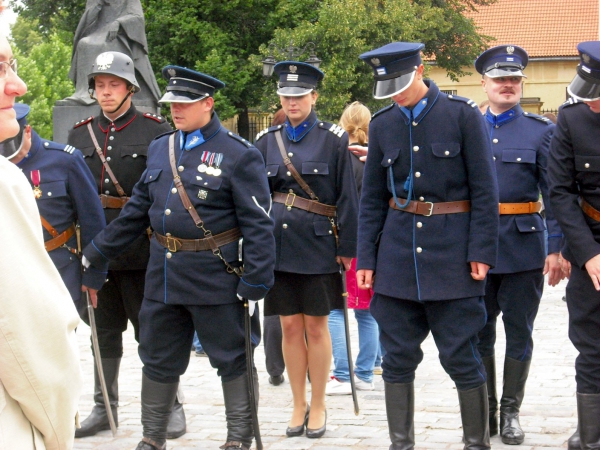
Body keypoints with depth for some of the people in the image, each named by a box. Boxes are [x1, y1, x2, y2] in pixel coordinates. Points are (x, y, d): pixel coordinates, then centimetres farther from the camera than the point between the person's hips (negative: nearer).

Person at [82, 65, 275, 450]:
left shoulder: (239, 155, -9)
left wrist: (255, 282, -17)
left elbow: (258, 225, -12)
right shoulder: (160, 149, 10)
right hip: (164, 275, 6)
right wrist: (96, 252, 14)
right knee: (158, 360, 13)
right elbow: (137, 210, 15)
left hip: (216, 279, -6)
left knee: (233, 359, 6)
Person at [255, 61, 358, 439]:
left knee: (316, 326, 3)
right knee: (290, 326, 7)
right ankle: (299, 405, 17)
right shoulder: (267, 141, 9)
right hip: (277, 244, 3)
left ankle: (318, 406, 14)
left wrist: (347, 248, -5)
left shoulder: (334, 139, -1)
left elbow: (347, 196, -2)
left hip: (318, 244, -3)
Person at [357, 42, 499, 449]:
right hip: (398, 254, 4)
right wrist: (366, 258, 6)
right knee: (398, 358, 5)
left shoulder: (463, 115, -4)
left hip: (452, 253, -4)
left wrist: (481, 252, -10)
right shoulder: (383, 125, 8)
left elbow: (484, 190, -4)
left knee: (461, 357, -1)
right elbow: (372, 198, 12)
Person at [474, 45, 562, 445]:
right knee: (479, 333, 8)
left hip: (523, 247, -2)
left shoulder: (541, 130, 0)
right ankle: (484, 411, 20)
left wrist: (557, 248, -11)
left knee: (519, 334, 6)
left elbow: (555, 195, -3)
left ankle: (511, 412, 18)